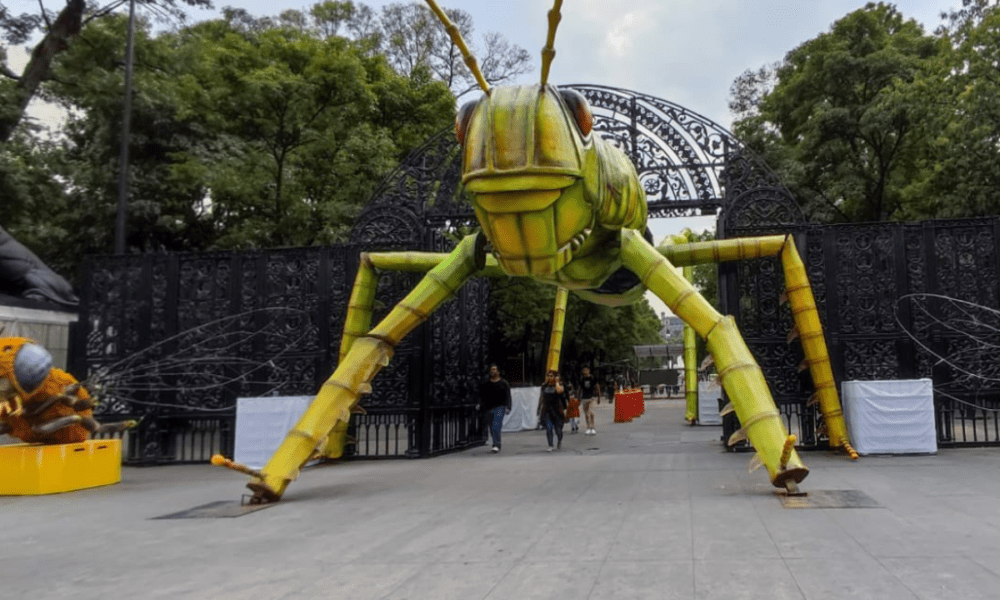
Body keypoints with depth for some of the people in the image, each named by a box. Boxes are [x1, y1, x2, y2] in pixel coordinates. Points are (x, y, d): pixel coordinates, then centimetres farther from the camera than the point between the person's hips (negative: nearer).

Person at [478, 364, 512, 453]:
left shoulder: (503, 383, 6)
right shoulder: (485, 384, 14)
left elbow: (507, 396, 3)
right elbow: (482, 395, 13)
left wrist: (507, 407, -6)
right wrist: (480, 404, -3)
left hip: (500, 407, -4)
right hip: (489, 408, 4)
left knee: (496, 426, -19)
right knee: (492, 428, 7)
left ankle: (496, 445, -22)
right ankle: (496, 445, 21)